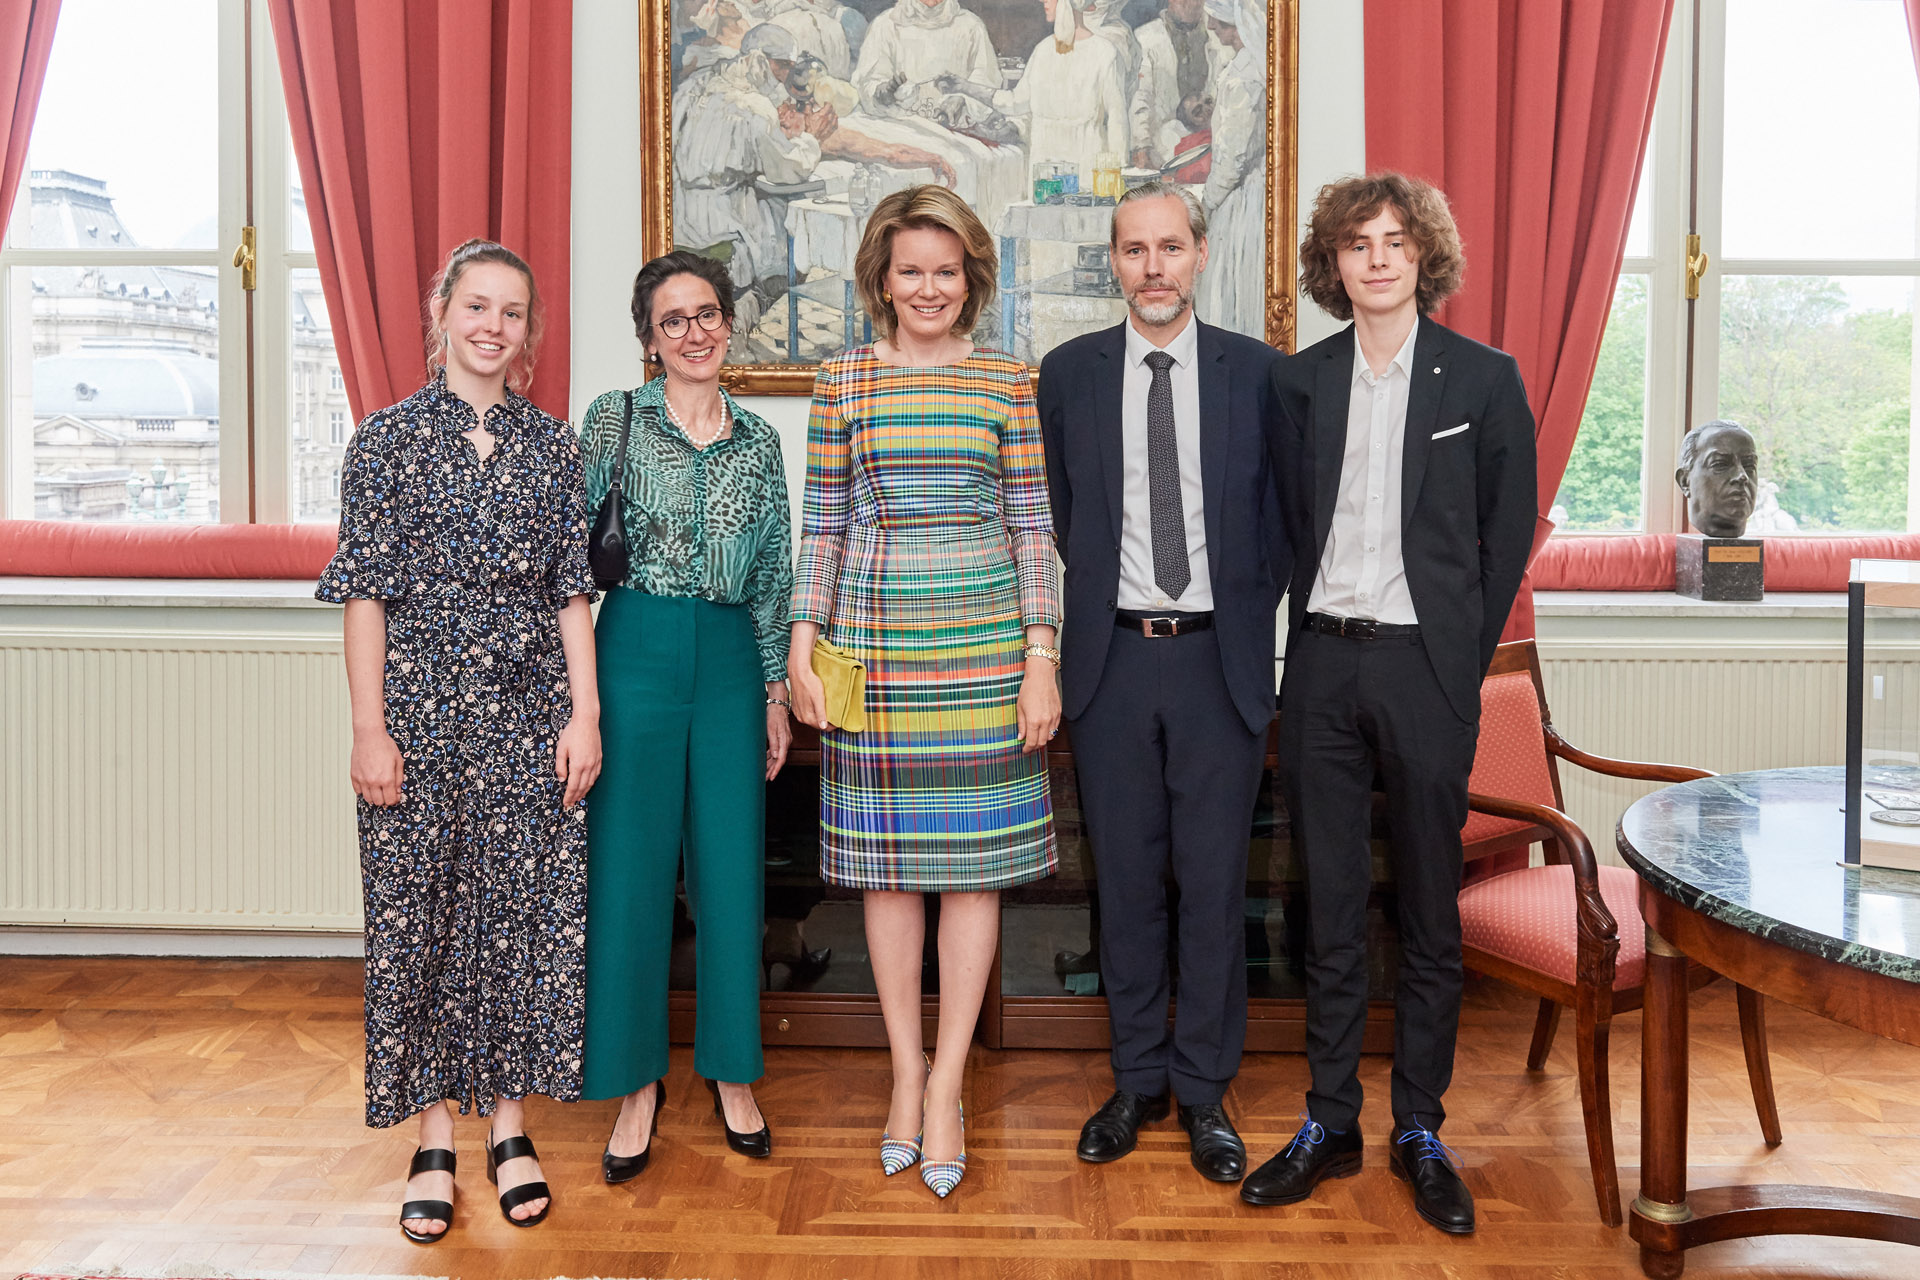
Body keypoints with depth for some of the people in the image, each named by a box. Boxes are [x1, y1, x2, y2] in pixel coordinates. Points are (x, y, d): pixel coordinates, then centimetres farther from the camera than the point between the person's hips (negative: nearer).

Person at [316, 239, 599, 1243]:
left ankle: (508, 1120, 21)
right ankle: (435, 1133, 19)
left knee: (523, 906, 5)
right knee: (420, 907, 4)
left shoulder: (551, 445, 7)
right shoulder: (388, 438, 1)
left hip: (528, 711, 2)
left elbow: (572, 590, 5)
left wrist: (585, 714, -1)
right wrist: (370, 728, -7)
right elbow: (366, 593, -2)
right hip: (420, 708, -1)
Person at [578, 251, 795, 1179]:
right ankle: (637, 1084, 19)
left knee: (732, 869, 6)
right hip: (637, 650, -2)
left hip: (731, 659, 3)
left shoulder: (759, 440, 10)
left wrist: (776, 691, 10)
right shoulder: (614, 420, 1)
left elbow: (774, 576, 12)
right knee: (629, 867, 2)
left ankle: (732, 1074, 24)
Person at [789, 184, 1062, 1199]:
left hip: (984, 637, 0)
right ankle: (907, 1070, 22)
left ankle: (945, 1085, 14)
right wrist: (803, 644, 1)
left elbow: (1033, 526, 3)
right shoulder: (842, 381, 7)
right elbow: (822, 528, 8)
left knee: (976, 858, 1)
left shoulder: (1009, 381, 5)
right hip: (873, 638, 1)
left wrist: (1041, 656, -3)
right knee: (886, 861, 6)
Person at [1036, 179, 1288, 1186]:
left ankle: (1204, 1092, 22)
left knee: (1215, 883, 6)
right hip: (1112, 658, 1)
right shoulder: (1068, 373, 4)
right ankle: (1137, 1082, 25)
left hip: (1219, 659, -1)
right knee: (1124, 880, 10)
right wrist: (1092, 617, 6)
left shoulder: (1256, 372, 2)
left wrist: (1246, 625, 2)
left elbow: (1280, 516, 6)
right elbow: (1055, 517, 11)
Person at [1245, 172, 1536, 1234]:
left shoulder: (1485, 379, 1)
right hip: (1322, 666, 2)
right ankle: (1329, 1124, 21)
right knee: (1329, 903, 9)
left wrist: (1462, 655, -1)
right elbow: (1286, 520, 11)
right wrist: (1305, 634, 3)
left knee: (1430, 909, 6)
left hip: (1425, 668, -2)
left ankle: (1421, 1132, 21)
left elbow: (1508, 530, 4)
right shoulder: (1298, 381, 8)